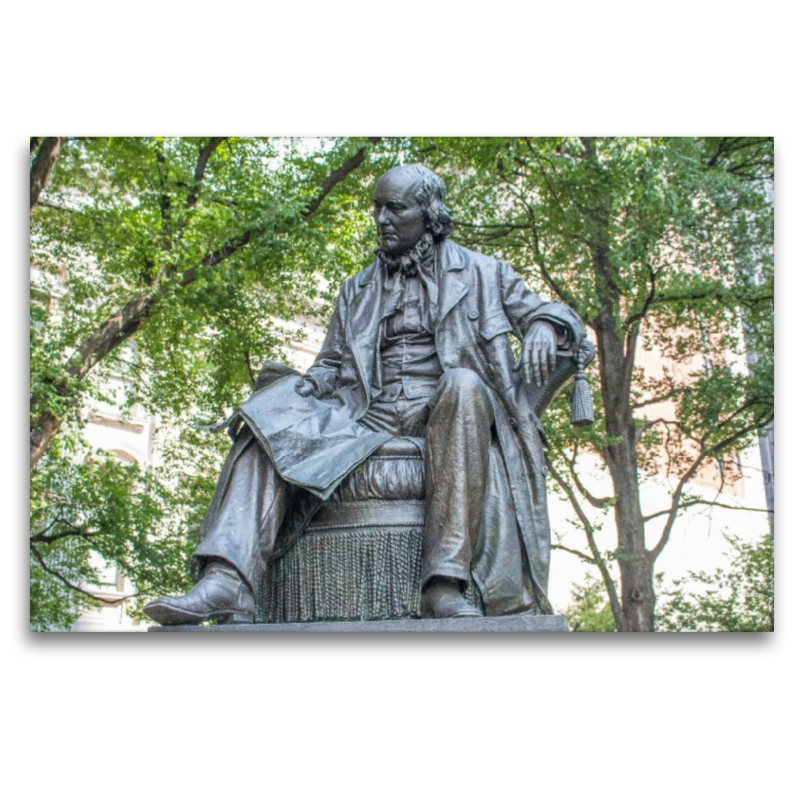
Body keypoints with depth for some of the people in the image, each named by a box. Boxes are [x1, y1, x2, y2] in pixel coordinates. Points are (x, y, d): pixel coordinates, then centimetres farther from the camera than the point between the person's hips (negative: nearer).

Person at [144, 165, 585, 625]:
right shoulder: (358, 291, 25)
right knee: (272, 422, -23)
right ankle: (228, 583, -42)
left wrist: (545, 327, -11)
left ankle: (446, 583, -44)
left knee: (463, 384, -38)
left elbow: (547, 312, 15)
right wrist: (310, 384, -2)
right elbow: (332, 363, 22)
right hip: (371, 416, 3)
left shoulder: (479, 273, 17)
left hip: (449, 413, -3)